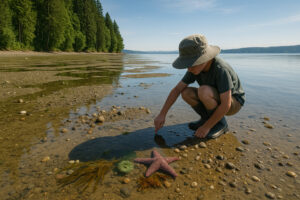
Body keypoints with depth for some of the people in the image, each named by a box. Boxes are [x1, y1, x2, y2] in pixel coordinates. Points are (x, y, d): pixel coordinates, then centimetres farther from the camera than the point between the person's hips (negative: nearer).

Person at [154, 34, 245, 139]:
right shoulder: (196, 68, -13)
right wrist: (162, 114, -13)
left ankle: (220, 123, -11)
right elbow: (177, 90, -11)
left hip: (234, 102, -6)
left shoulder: (221, 69, -34)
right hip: (218, 99, 6)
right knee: (185, 93, -17)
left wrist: (206, 127, -24)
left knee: (204, 91, -35)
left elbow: (226, 105, -32)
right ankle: (207, 118, 3)